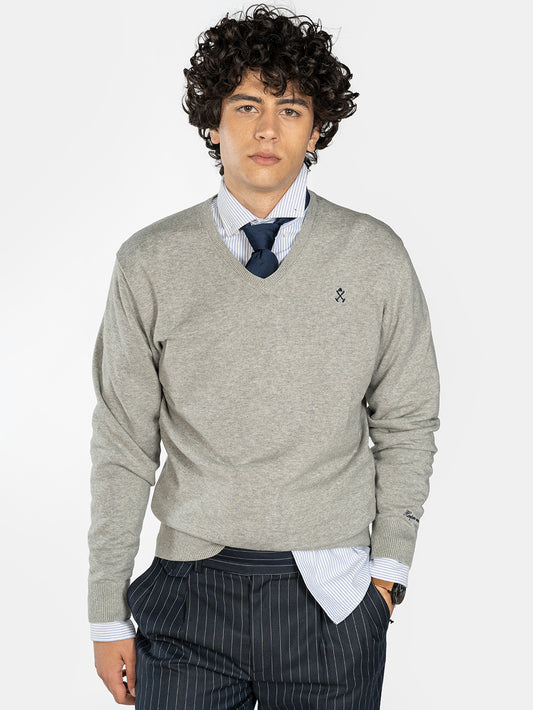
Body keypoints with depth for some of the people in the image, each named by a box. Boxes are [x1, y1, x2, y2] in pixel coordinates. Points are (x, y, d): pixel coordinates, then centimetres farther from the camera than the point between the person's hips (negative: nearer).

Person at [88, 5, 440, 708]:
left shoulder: (375, 255, 1)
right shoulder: (149, 263, 0)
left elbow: (407, 424, 7)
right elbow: (123, 446, 1)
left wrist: (389, 565, 0)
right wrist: (108, 614, 2)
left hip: (332, 600, 0)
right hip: (189, 594, 0)